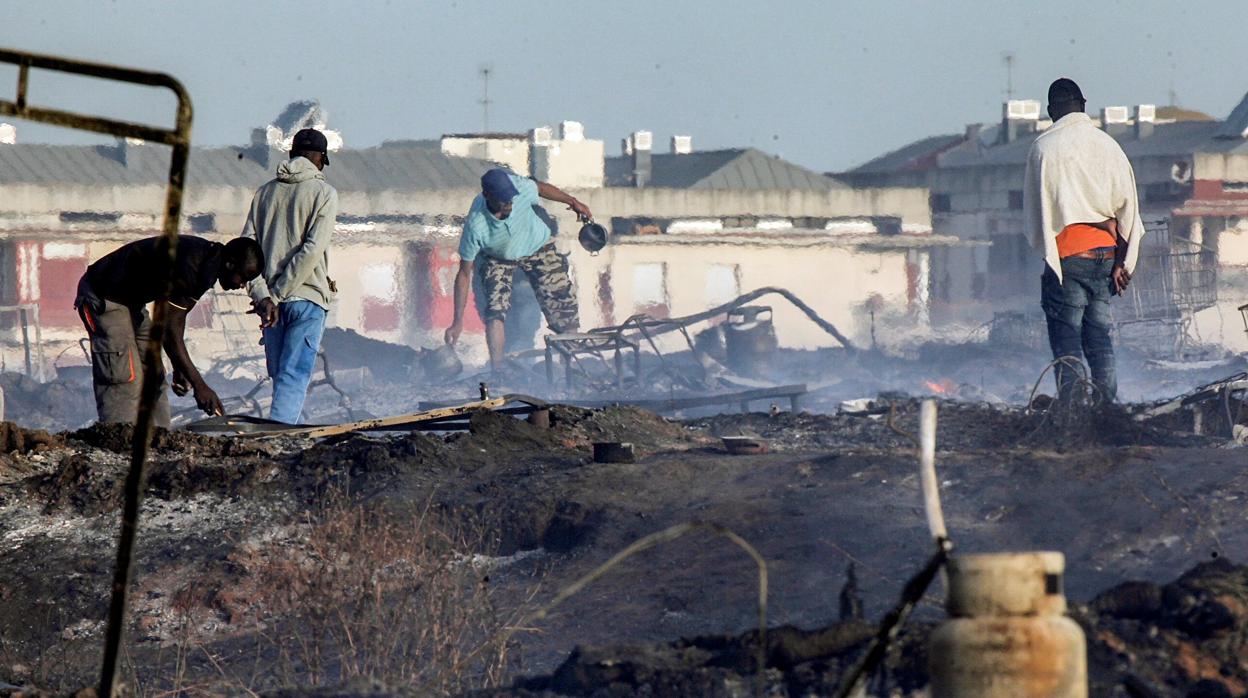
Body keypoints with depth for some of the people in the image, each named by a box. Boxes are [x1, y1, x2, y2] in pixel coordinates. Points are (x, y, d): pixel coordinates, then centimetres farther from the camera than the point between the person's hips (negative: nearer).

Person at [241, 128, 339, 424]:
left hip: (271, 300, 5)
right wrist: (278, 293, -11)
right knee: (295, 376, -9)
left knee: (279, 376, 15)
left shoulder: (266, 192, 12)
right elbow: (312, 250, -13)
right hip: (307, 299, -5)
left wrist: (263, 296, -6)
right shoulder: (324, 193, -2)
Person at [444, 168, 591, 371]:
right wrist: (458, 322, -29)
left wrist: (572, 201, 6)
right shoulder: (475, 226, -38)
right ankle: (497, 372, -15)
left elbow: (541, 187, -6)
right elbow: (464, 274, -29)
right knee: (495, 312, -23)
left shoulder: (519, 187, -34)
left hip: (538, 247, 3)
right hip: (498, 259, -3)